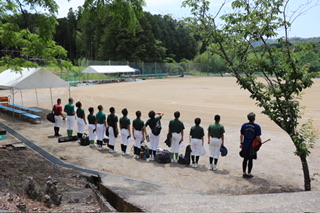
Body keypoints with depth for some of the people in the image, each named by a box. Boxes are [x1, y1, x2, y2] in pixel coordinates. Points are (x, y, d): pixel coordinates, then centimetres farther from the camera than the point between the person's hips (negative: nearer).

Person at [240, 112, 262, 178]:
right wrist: (260, 142, 6)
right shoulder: (257, 126, -11)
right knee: (250, 160, 7)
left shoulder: (244, 125, -1)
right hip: (252, 146, -3)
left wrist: (241, 143, 13)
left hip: (245, 146, 3)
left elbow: (241, 135, 3)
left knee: (245, 159, 12)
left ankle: (244, 173, 19)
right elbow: (258, 137, -12)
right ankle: (249, 174, 15)